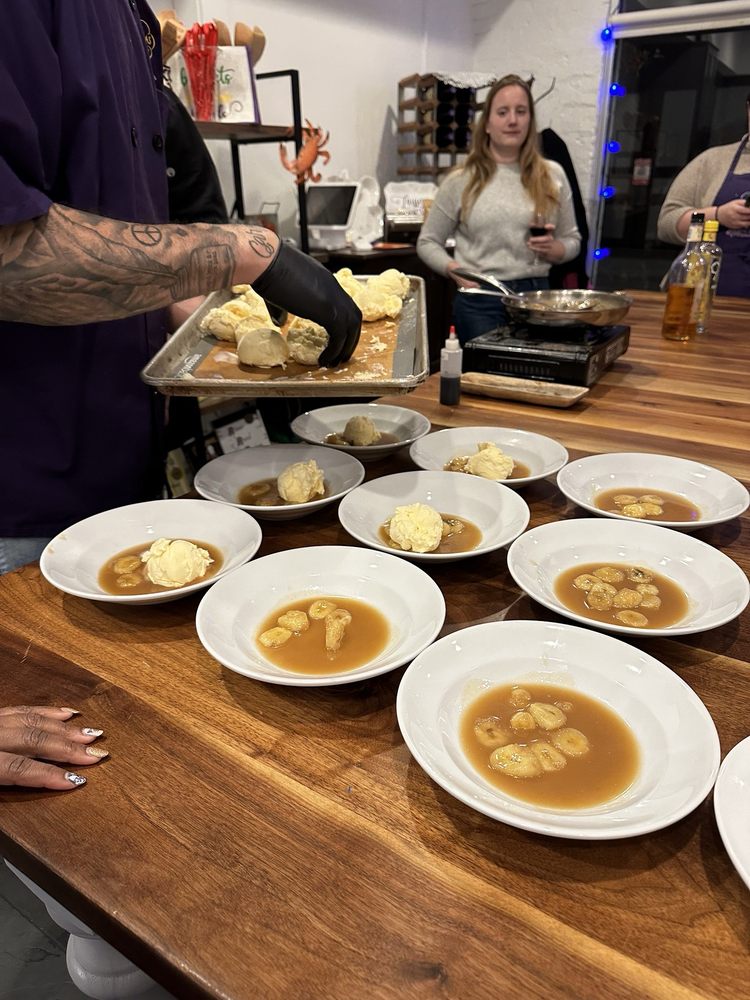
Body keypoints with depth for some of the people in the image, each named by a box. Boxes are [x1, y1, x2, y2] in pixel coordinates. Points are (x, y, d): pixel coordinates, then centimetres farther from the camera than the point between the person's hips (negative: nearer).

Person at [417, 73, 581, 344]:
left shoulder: (552, 176, 8)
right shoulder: (461, 180, 3)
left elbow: (572, 240, 15)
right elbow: (428, 242, 8)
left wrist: (554, 249, -8)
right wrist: (454, 270, -10)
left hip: (536, 296, 2)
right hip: (479, 301, -2)